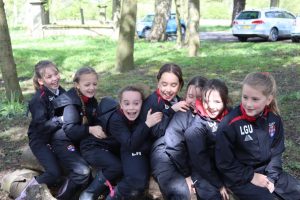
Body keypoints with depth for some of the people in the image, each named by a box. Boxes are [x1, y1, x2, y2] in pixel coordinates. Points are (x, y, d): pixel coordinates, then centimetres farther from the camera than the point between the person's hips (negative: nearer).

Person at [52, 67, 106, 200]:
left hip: (81, 140, 8)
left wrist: (100, 128, -16)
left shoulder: (91, 100, 2)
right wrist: (90, 130, -43)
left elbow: (94, 121, 5)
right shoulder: (70, 102, -23)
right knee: (82, 171, -24)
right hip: (64, 141, -8)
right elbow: (70, 129, -30)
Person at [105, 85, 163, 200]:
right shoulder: (116, 119, -15)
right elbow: (130, 144, -25)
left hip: (147, 151, 5)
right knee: (138, 181, -28)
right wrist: (147, 125, -33)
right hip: (131, 152, -5)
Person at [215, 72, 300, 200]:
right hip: (241, 177, -5)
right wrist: (251, 177, -15)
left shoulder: (274, 118, -6)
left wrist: (271, 176, -6)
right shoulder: (230, 124, -22)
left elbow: (277, 151, 4)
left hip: (267, 170, 5)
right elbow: (224, 162, -15)